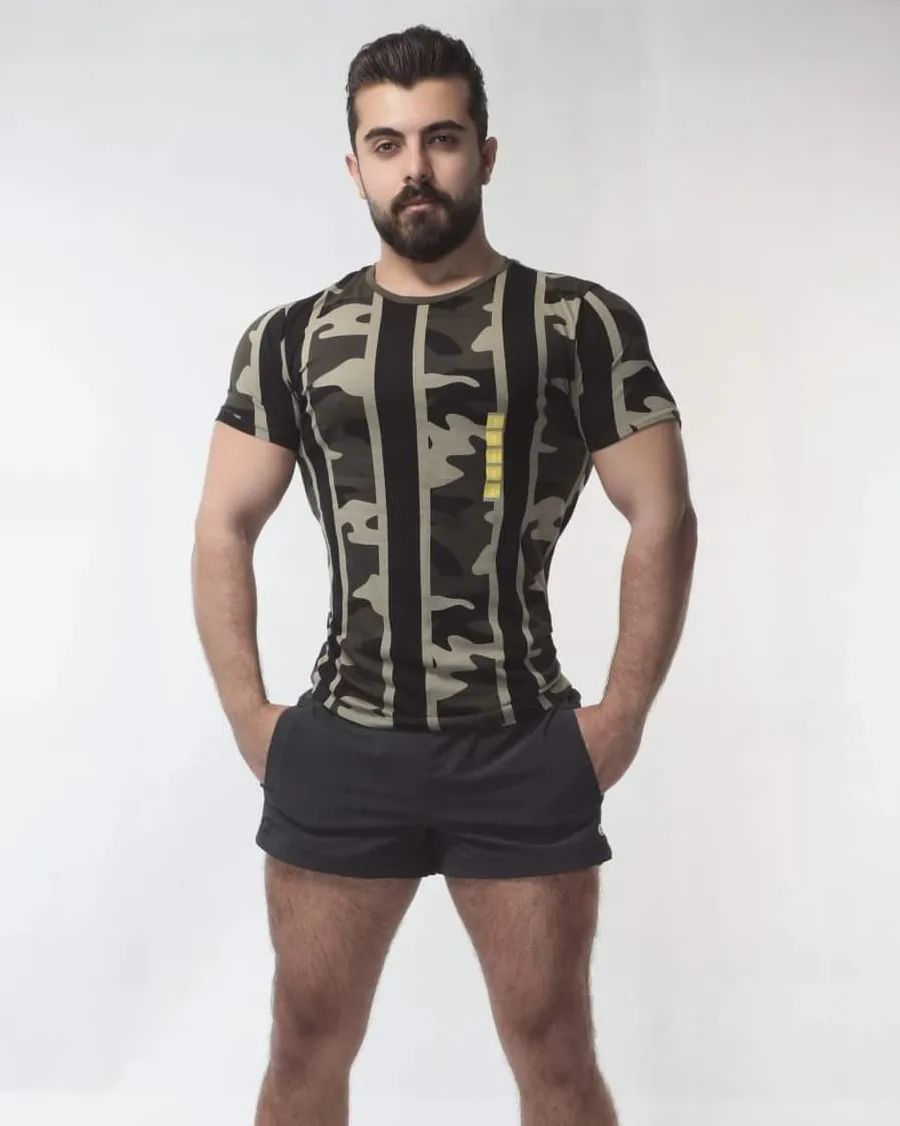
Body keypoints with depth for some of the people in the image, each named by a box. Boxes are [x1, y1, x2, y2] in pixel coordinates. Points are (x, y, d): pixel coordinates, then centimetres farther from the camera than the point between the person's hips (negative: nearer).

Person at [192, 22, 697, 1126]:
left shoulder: (585, 323, 0)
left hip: (526, 752, -1)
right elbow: (224, 531, 9)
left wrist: (622, 714, -5)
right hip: (338, 750, 2)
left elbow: (663, 519, 0)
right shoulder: (289, 338, 6)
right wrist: (247, 715, 2)